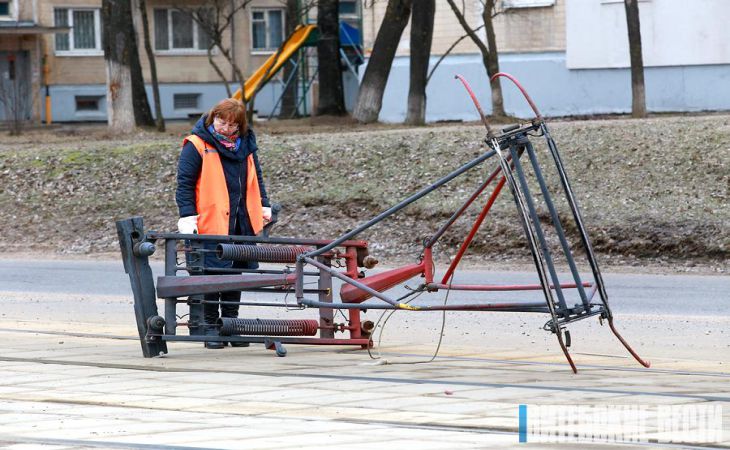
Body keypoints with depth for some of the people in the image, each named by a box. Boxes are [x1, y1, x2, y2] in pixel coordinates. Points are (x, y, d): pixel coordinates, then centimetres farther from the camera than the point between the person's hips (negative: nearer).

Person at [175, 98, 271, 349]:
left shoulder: (246, 145, 13)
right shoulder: (197, 146, -5)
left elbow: (255, 177, 26)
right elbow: (185, 183, -6)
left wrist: (263, 205, 19)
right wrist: (188, 215, -13)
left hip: (242, 224, 5)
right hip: (211, 223, -5)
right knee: (212, 275, -4)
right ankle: (211, 327, 5)